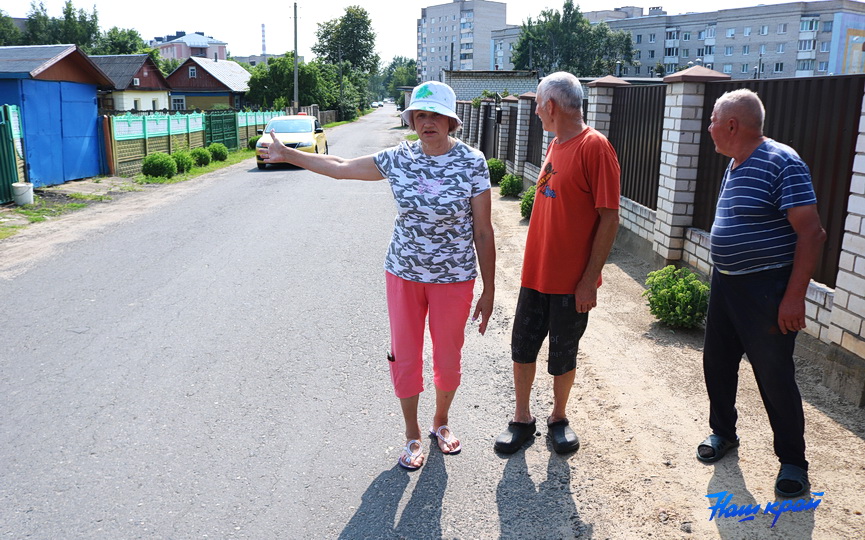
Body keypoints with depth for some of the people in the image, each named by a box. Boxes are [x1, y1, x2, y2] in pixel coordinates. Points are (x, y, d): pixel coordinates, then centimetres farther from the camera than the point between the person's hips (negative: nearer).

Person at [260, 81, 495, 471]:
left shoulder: (472, 163, -10)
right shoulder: (399, 159, -3)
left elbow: (483, 232, -8)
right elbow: (341, 167, 9)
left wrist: (489, 290, -6)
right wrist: (287, 155, 11)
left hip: (454, 278, -2)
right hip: (404, 274, 2)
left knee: (448, 359, 12)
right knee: (404, 357, 9)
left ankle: (441, 421, 41)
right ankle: (412, 435, 31)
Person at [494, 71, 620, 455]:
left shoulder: (595, 147, -16)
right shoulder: (556, 145, 9)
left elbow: (609, 218, -18)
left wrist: (589, 279, -19)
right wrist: (535, 263, 15)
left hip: (572, 282, -7)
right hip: (536, 273, 7)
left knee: (563, 357, 10)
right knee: (522, 349, 12)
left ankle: (559, 419, 32)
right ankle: (522, 419, 28)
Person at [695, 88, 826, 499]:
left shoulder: (782, 164, -17)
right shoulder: (734, 166, 10)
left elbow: (812, 233, -20)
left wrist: (795, 296, -23)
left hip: (765, 291, -8)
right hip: (724, 283, 8)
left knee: (775, 377, 1)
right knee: (717, 362, 15)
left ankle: (793, 461, 18)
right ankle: (722, 432, 35)